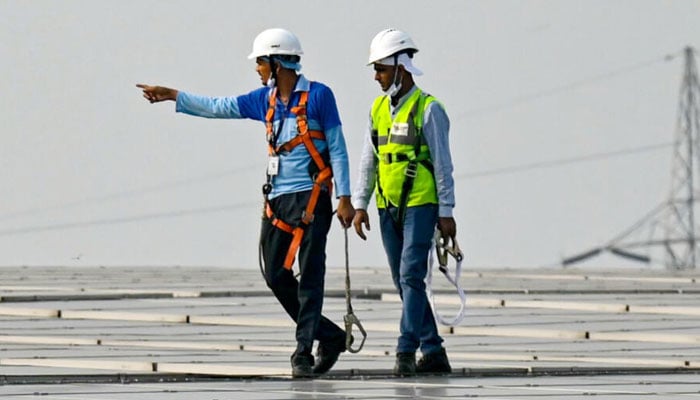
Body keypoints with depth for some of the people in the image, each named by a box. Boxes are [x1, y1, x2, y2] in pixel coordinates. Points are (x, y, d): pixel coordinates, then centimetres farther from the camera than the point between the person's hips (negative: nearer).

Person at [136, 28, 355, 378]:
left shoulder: (318, 96, -6)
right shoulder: (265, 99, 13)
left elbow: (337, 148, -6)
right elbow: (218, 107, 22)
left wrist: (344, 198, -10)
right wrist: (172, 96, 23)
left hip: (311, 198, -7)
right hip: (277, 199, 7)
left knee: (309, 277, -9)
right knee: (277, 276, 5)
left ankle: (304, 352, -9)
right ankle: (329, 337, 16)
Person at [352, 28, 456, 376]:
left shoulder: (428, 109, -8)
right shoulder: (378, 109, 11)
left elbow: (442, 163, -8)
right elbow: (368, 161, 15)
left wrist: (446, 213, -10)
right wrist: (360, 205, 9)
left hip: (421, 206, -7)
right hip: (389, 209, 7)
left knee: (411, 276, -13)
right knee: (403, 282, 8)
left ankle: (406, 352, -15)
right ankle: (433, 352, 14)